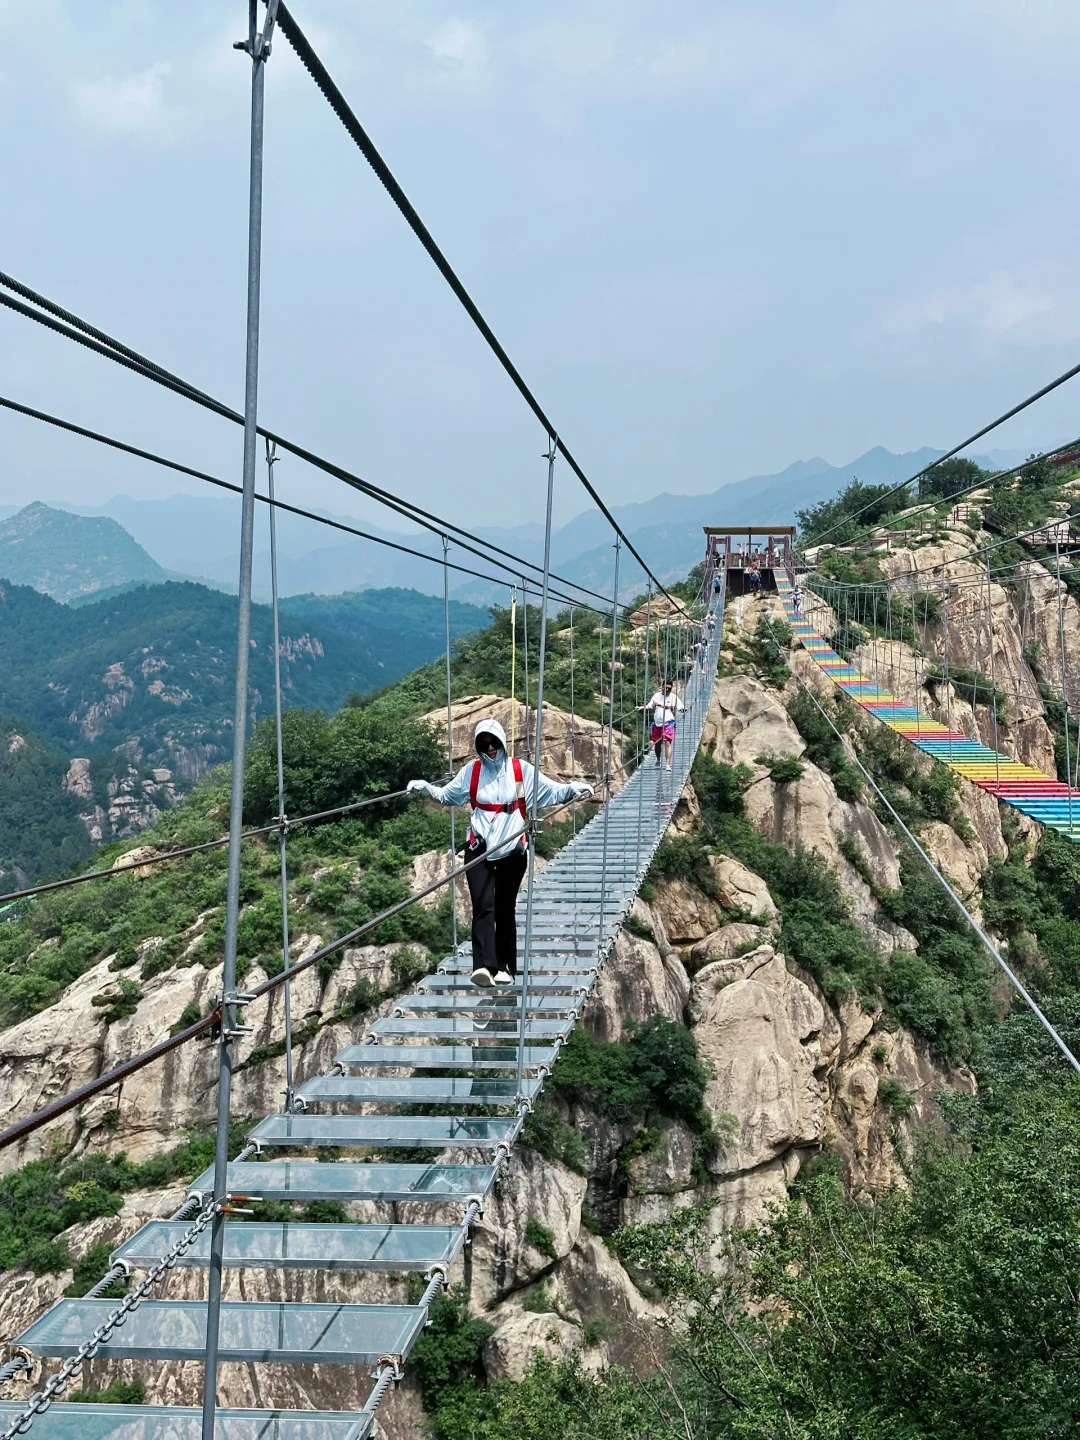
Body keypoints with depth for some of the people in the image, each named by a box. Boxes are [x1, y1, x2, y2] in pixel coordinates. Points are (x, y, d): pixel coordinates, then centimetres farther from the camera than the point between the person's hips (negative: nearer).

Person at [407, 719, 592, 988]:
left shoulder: (521, 769, 0)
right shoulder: (471, 771, 4)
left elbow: (552, 791, 0)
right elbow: (447, 795, 16)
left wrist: (574, 789, -17)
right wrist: (425, 788, 2)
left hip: (512, 851, 0)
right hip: (479, 849, 0)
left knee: (505, 909, 9)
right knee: (483, 907, -14)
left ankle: (506, 967, 19)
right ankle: (484, 966, -26)